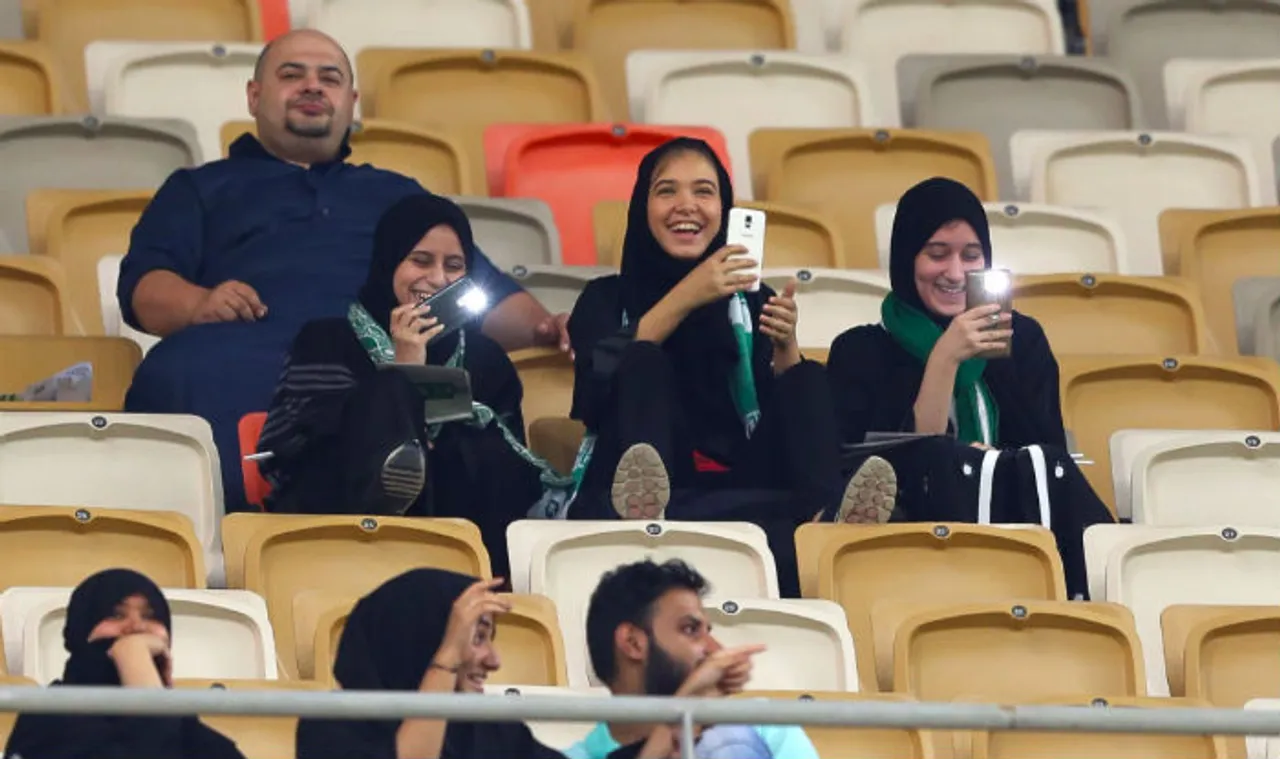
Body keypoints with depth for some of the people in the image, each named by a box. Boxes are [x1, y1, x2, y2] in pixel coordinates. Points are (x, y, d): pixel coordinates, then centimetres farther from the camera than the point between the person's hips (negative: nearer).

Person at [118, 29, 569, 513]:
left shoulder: (395, 196, 39)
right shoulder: (202, 189, 32)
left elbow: (484, 292, 29)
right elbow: (141, 284, 15)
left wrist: (542, 327, 6)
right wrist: (199, 304, -8)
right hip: (243, 347, -1)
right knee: (180, 379, -41)